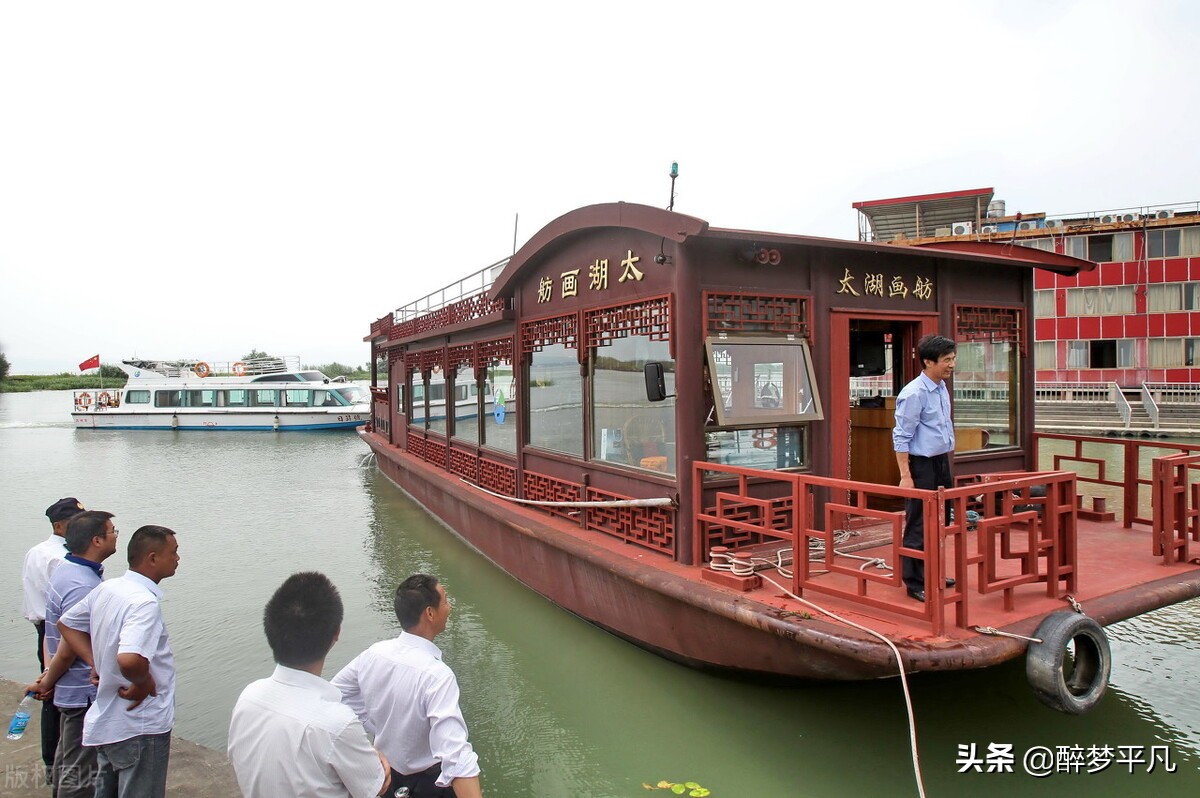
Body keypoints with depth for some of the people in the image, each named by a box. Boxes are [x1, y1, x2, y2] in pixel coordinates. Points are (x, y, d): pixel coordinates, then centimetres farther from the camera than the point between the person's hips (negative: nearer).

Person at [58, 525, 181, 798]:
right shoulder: (144, 603, -27)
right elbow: (129, 659, -41)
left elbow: (66, 623, 14)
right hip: (140, 730, -9)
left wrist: (97, 664, 8)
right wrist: (144, 682, -20)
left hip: (105, 723, 9)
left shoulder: (106, 589, 1)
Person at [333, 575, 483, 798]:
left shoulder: (374, 654, -13)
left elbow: (336, 692, 5)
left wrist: (381, 728, 7)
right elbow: (455, 756, -41)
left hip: (387, 770, 6)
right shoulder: (436, 674, -34)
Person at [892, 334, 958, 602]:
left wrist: (947, 467, 19)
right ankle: (915, 583, 7)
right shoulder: (914, 394, -17)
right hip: (922, 465, -9)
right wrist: (905, 475, -21)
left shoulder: (942, 388, 10)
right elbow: (901, 437, -18)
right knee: (919, 526, -2)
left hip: (942, 463, 9)